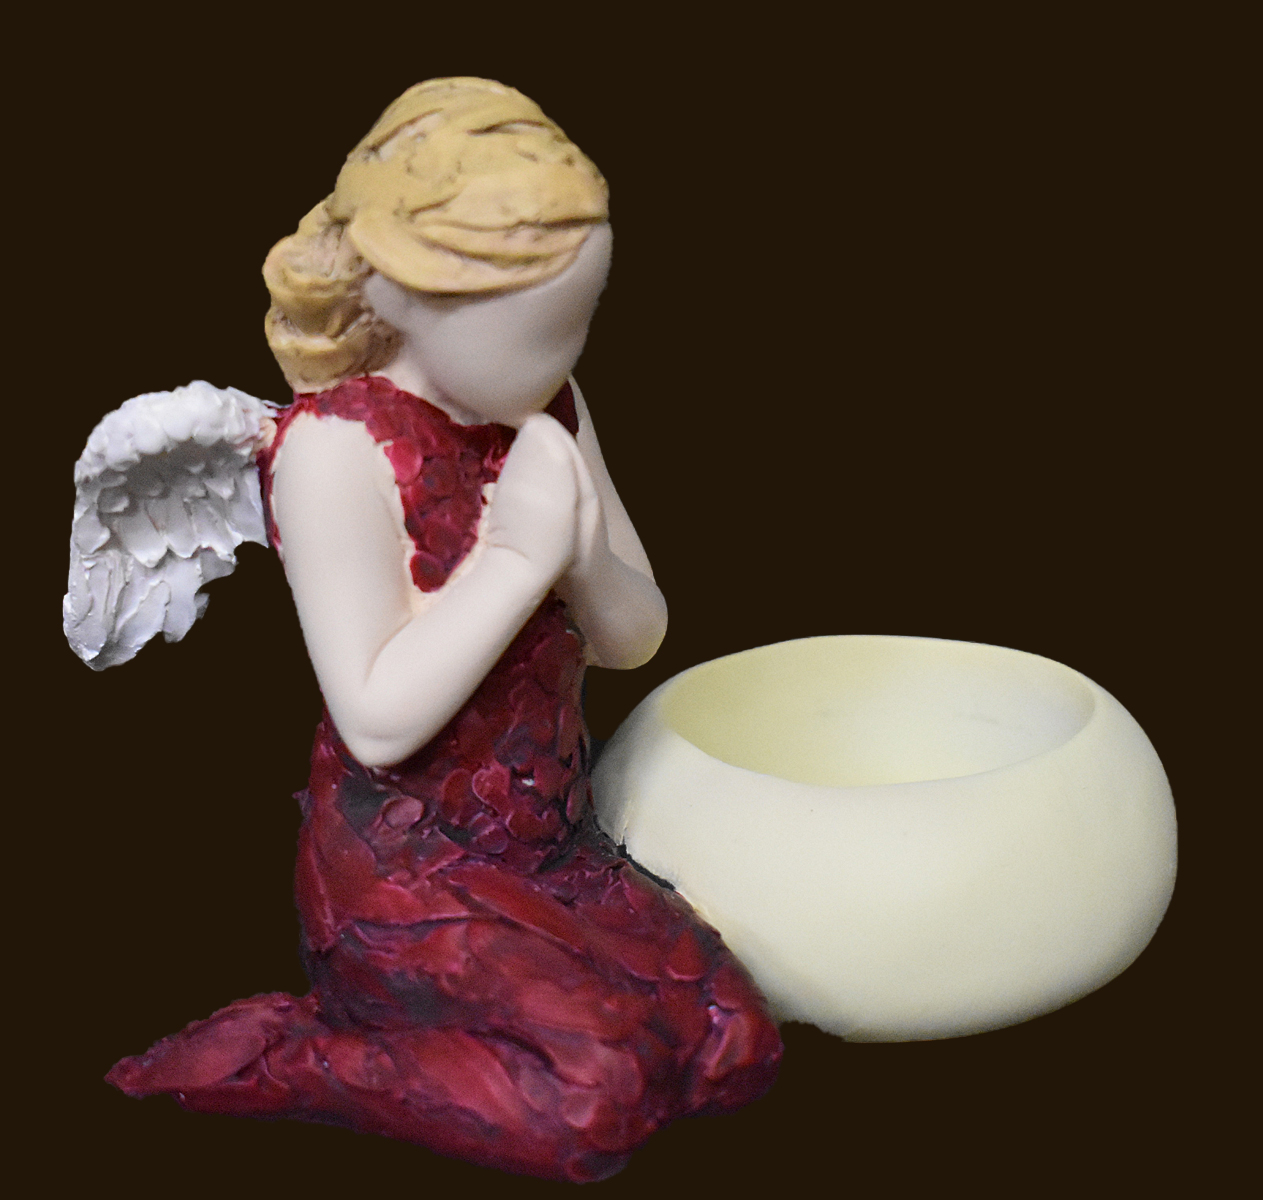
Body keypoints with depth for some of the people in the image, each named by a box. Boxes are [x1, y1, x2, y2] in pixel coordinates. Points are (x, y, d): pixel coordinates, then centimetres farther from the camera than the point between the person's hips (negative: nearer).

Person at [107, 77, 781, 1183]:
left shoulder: (550, 411, 4)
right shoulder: (336, 446, -19)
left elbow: (635, 635, 6)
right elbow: (378, 721, -23)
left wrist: (583, 561, -16)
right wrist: (516, 560, -25)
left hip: (555, 845, 7)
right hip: (403, 875, -7)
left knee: (739, 1046, -3)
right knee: (598, 1102, -21)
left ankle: (437, 1016, 13)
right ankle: (263, 1057, -3)